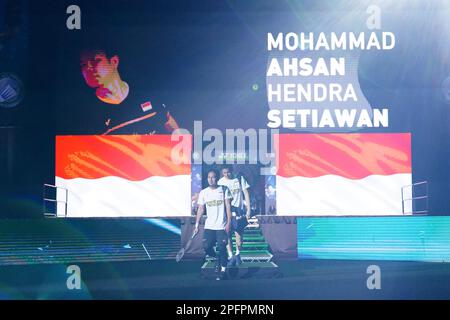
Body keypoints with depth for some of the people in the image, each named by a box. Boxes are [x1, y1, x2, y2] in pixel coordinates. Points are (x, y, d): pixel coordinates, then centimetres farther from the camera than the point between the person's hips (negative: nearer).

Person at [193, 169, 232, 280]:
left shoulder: (224, 190, 0)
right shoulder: (203, 193, 6)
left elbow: (228, 207, -2)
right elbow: (201, 209, 8)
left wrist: (229, 222, -11)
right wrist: (197, 224, 2)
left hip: (222, 226, -3)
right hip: (209, 226, 3)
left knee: (222, 248, -6)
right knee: (206, 247, -6)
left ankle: (223, 271, 3)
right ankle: (218, 260, 22)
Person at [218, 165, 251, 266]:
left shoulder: (240, 179, 3)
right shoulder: (221, 182, 3)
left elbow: (246, 194, 6)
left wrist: (248, 209, 1)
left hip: (238, 210, 0)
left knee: (239, 234, -2)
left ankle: (238, 254, 19)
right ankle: (231, 257, 0)